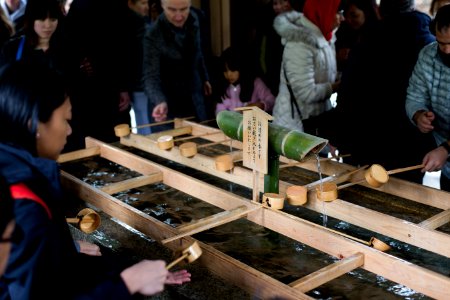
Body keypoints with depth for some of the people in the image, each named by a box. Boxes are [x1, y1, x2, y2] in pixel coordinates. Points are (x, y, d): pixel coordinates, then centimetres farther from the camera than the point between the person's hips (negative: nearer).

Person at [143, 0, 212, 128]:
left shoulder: (193, 20, -8)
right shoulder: (154, 36, -24)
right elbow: (151, 77, -26)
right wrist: (160, 102, -44)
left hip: (195, 97, 5)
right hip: (171, 101, -5)